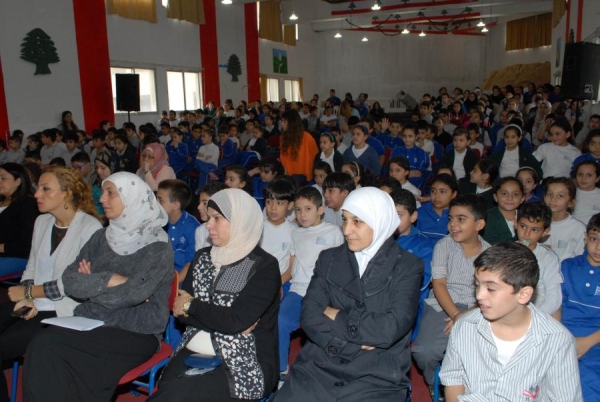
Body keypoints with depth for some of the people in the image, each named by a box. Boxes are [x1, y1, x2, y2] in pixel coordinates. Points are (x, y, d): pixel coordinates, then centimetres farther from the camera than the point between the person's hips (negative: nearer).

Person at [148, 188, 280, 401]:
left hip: (244, 365, -4)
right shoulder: (203, 257, 9)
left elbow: (236, 320, -16)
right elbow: (180, 309, 3)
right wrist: (224, 322, -12)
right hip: (195, 354, 5)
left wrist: (191, 305, -3)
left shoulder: (265, 266, -8)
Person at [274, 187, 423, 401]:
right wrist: (355, 341, -12)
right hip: (318, 368, 2)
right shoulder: (329, 259, 8)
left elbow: (390, 329, -13)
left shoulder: (407, 267, -1)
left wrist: (337, 317, -4)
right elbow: (309, 317, -1)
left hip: (377, 378, -2)